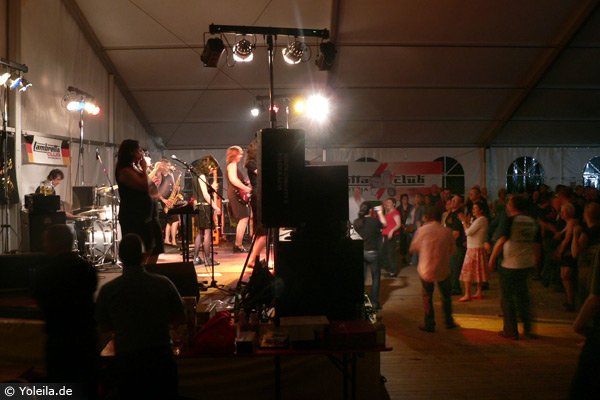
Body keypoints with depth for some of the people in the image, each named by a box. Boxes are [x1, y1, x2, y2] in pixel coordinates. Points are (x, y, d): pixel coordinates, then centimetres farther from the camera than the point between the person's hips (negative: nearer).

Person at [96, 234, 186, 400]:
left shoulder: (108, 290, -11)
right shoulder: (163, 283, -11)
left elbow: (104, 327, 5)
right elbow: (180, 319, 1)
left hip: (126, 361, 0)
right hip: (161, 357, 0)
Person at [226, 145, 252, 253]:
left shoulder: (235, 165, 23)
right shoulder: (232, 164, -8)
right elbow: (233, 179, -24)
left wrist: (247, 182, 15)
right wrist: (246, 188, -23)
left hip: (236, 194, 11)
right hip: (236, 194, -11)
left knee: (242, 220, 12)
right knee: (243, 219, -13)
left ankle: (238, 244, 15)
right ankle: (238, 245, -12)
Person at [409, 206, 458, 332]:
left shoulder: (422, 230, -10)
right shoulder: (447, 231, -7)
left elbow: (413, 248, 0)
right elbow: (452, 249, 3)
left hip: (426, 270, -1)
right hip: (443, 270, 1)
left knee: (427, 297, 13)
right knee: (446, 296, 20)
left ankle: (429, 324, 16)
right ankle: (449, 322, 28)